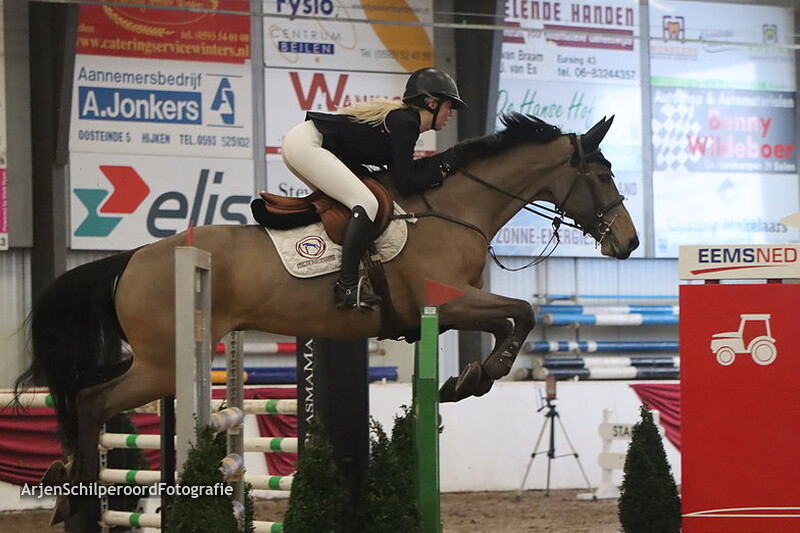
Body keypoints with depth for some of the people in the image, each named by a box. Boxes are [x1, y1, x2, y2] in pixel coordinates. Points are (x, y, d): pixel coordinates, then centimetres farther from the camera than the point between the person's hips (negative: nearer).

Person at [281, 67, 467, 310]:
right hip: (307, 145, -11)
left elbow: (397, 171, 21)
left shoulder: (402, 118, 17)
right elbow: (405, 183, -14)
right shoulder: (405, 123, -11)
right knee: (366, 203, -18)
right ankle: (347, 288, -23)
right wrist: (439, 174, -1)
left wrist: (428, 170, 12)